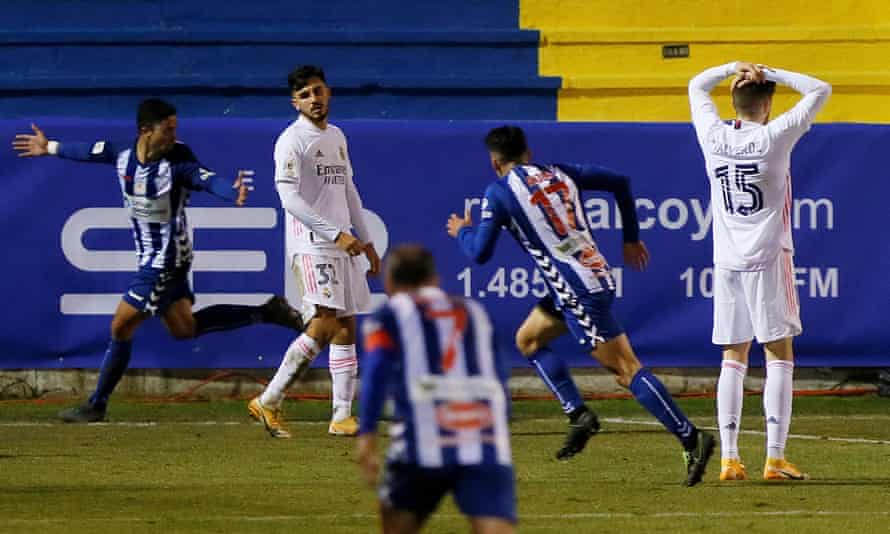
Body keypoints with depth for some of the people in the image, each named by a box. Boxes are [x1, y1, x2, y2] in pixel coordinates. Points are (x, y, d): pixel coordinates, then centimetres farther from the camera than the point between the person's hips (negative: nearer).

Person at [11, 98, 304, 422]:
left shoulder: (177, 163, -22)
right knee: (184, 328, 16)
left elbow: (208, 180, -38)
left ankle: (97, 405, 12)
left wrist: (233, 192, -60)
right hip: (150, 258, 8)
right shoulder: (123, 155, -2)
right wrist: (50, 148, 32)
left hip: (167, 259, -8)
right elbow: (92, 152, 17)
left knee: (121, 327, -1)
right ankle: (265, 313, 24)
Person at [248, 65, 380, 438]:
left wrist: (366, 241, 21)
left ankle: (342, 416, 6)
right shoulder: (292, 141, -8)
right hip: (311, 244, -8)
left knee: (347, 326, 5)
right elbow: (291, 199, -17)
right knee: (325, 324, -19)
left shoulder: (337, 137, 18)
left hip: (342, 245, 8)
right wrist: (336, 234, -21)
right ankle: (269, 402, -15)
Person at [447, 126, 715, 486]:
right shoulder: (559, 173, 15)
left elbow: (480, 253, -2)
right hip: (598, 276, 8)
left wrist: (462, 231, 21)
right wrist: (631, 238, 25)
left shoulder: (499, 192, -3)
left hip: (578, 292, -8)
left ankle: (691, 439, -17)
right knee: (528, 338, 23)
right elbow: (619, 182, 16)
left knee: (627, 368, -10)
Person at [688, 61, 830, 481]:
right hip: (767, 258, -4)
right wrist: (770, 73, 1)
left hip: (726, 261, 4)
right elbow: (820, 91, 0)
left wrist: (734, 68, 13)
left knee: (733, 359, 8)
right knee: (779, 355, 0)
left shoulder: (714, 137, 2)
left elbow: (697, 86, 21)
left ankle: (729, 458, 3)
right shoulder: (775, 137, -8)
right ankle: (775, 458, -7)